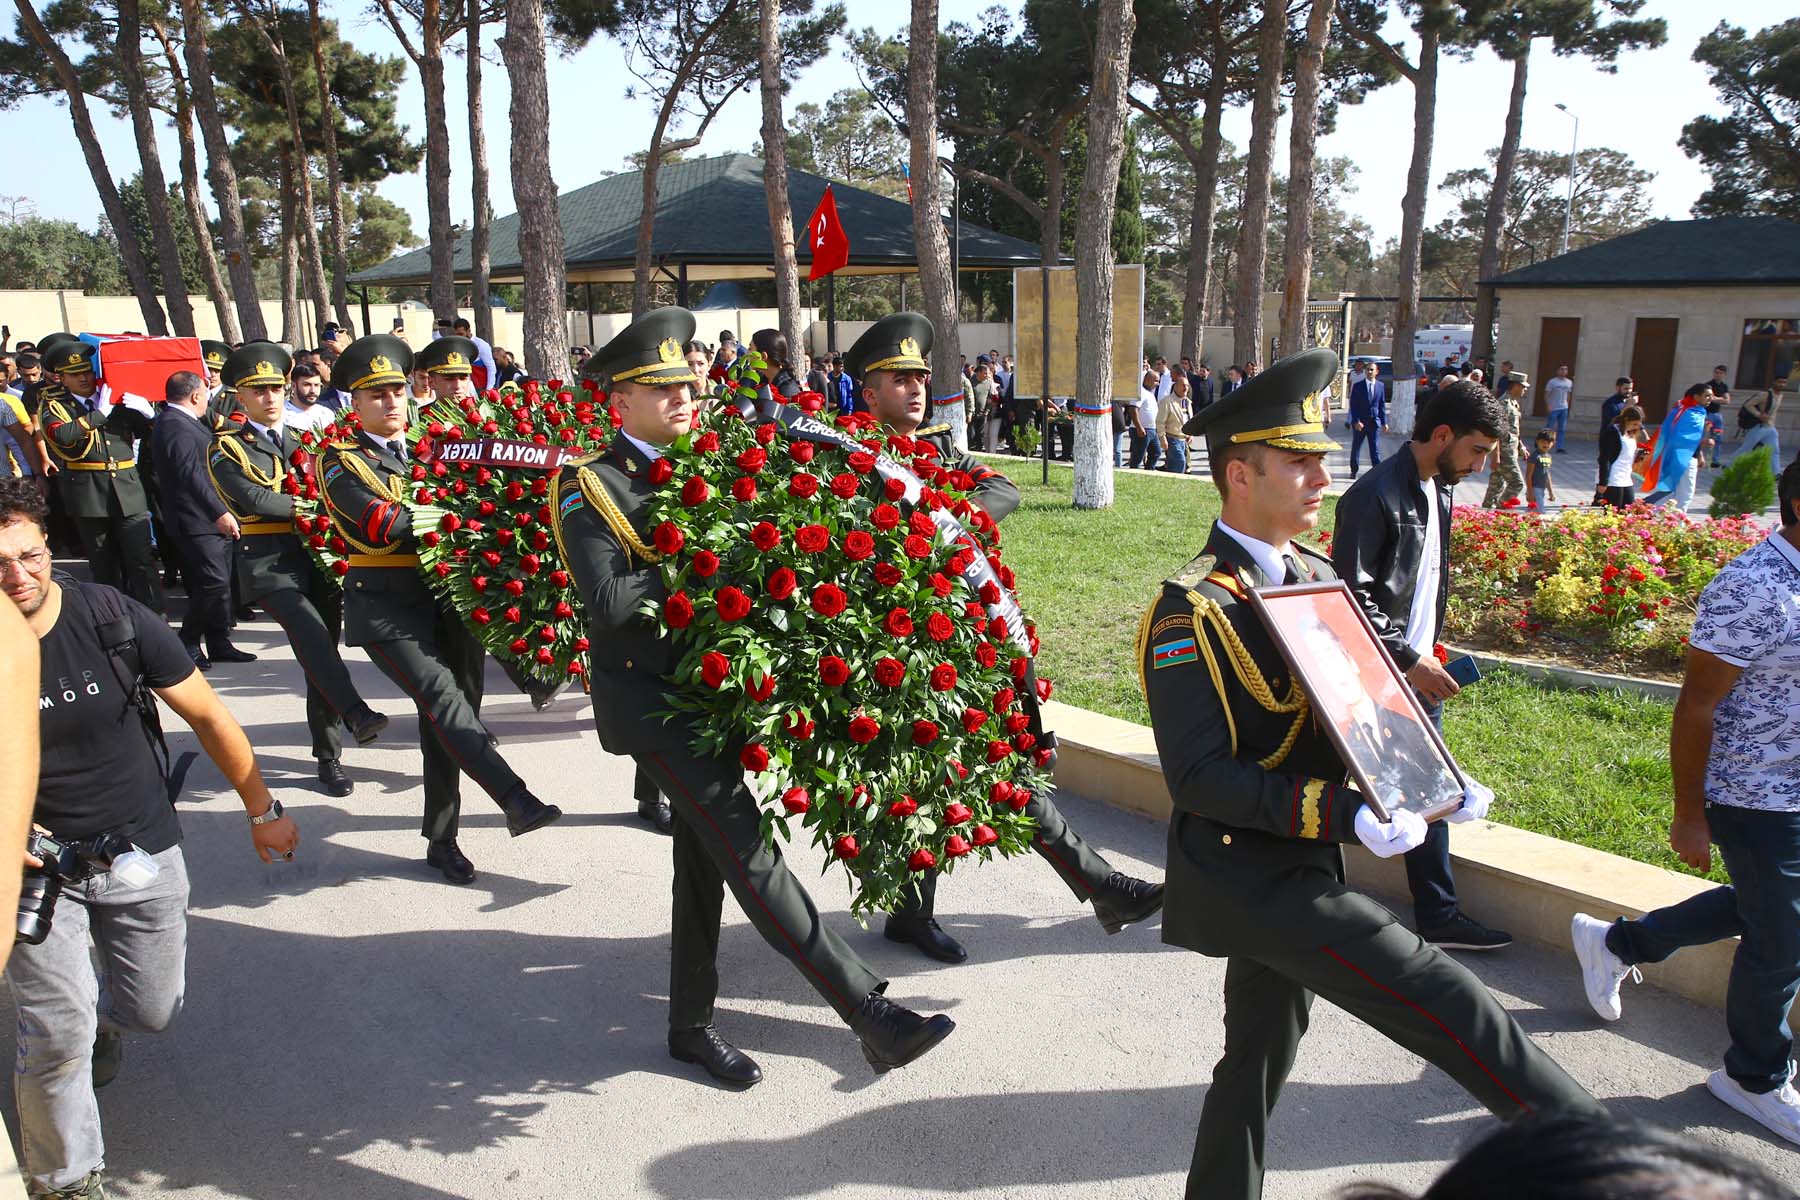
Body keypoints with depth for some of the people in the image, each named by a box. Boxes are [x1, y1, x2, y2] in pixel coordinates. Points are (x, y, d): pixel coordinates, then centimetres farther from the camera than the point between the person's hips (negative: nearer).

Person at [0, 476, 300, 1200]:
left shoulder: (112, 618, -13)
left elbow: (208, 715, -3)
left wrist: (262, 811, 2)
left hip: (142, 854, 1)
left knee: (154, 1011, 11)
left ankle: (97, 1017, 49)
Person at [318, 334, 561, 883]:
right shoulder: (341, 462, 0)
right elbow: (381, 524, -16)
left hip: (450, 598, 5)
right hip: (387, 609, -5)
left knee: (444, 720, 7)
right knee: (443, 695, -24)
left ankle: (442, 839, 18)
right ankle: (515, 800, -31)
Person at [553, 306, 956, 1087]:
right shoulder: (590, 491, -8)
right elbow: (607, 604, -20)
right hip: (651, 699, -7)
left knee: (703, 864, 14)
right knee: (748, 853, -12)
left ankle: (692, 1028, 29)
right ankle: (870, 1014, -10)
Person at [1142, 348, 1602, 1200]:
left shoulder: (1313, 575, 8)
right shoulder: (1190, 611, -19)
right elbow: (1199, 777, -23)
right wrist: (1341, 814, -30)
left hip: (1297, 868, 9)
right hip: (1245, 872, -9)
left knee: (1260, 1056, 21)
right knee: (1441, 999, -9)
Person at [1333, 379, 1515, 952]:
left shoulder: (1438, 492, 10)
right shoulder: (1375, 496, -18)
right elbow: (1351, 597, -21)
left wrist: (1427, 655, 14)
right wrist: (1409, 660, -20)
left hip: (1418, 674, 9)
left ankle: (1438, 915, 24)